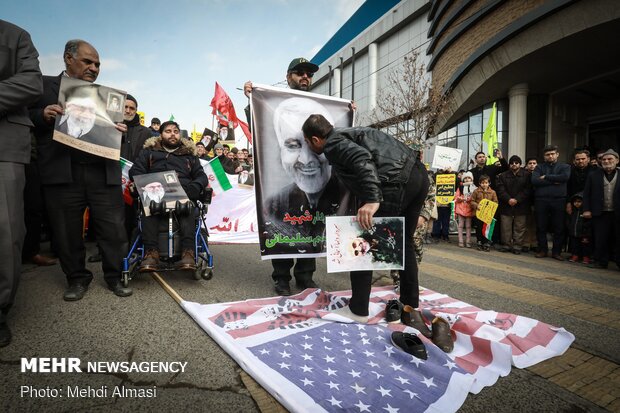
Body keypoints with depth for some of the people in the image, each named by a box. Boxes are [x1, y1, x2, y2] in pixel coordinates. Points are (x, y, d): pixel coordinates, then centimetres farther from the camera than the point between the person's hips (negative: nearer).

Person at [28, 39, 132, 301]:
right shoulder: (44, 85, 10)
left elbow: (114, 127, 17)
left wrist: (120, 131, -6)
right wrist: (43, 115, -13)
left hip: (103, 173, 2)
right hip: (62, 173, -1)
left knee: (113, 229, 1)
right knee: (67, 232, 8)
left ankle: (114, 276, 15)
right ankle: (77, 278, 24)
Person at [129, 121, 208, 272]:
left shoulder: (189, 154, 29)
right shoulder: (149, 151, 28)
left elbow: (201, 176, 19)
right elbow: (135, 171, 16)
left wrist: (194, 187, -6)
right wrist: (147, 186, -8)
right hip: (155, 194, 1)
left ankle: (188, 251, -47)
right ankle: (151, 251, -41)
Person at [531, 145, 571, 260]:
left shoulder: (565, 167, 12)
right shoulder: (539, 167, 12)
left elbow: (565, 177, -10)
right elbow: (534, 181, -6)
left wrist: (546, 177, -6)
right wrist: (554, 181, -9)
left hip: (559, 200, 0)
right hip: (541, 200, 0)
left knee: (559, 228, 3)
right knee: (541, 227, 4)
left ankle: (556, 251, 14)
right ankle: (543, 250, 16)